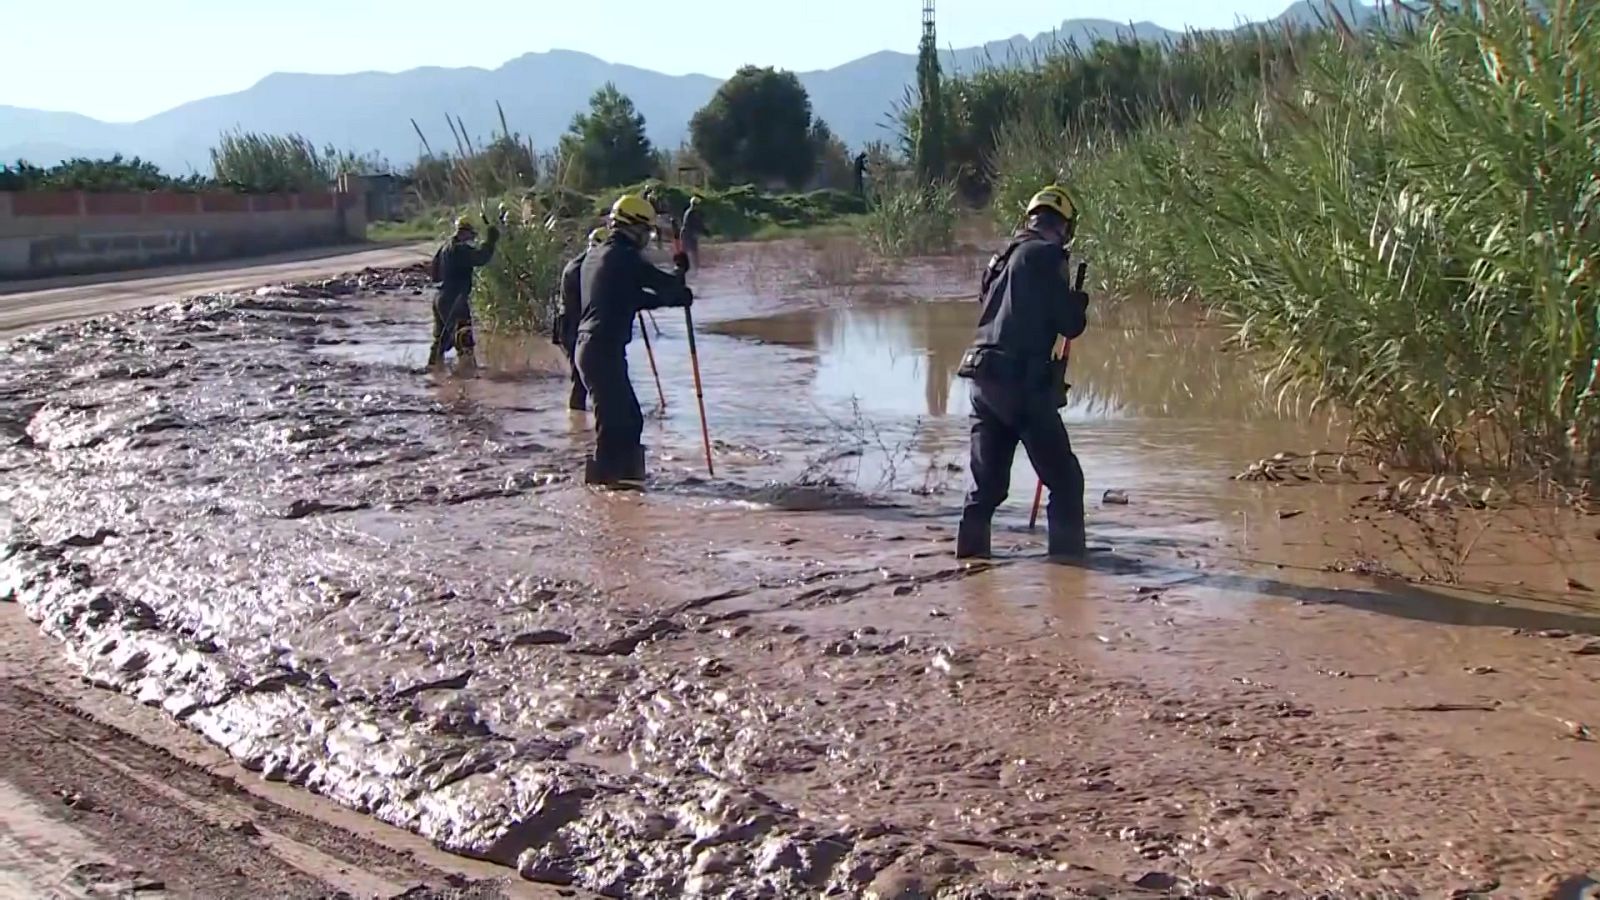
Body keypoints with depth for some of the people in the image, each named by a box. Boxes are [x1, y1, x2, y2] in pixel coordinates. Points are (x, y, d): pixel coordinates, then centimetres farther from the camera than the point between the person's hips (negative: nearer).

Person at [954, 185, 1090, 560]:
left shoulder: (1003, 258, 17)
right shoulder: (1045, 256, -7)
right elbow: (1070, 324, -8)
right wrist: (1079, 301, 13)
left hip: (985, 380, 8)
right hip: (1023, 383, -8)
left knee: (988, 479, 15)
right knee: (1064, 478, 2)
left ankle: (971, 549, 15)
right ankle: (1068, 551, 2)